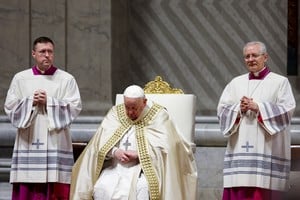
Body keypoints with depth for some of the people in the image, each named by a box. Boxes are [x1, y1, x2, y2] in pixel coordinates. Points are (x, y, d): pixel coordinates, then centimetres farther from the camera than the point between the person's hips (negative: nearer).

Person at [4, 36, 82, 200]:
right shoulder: (20, 78, 10)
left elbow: (75, 107, -4)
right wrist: (31, 102, -10)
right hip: (28, 143, 1)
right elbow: (10, 106, 5)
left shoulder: (66, 79, 5)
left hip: (56, 143, -1)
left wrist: (49, 102, -12)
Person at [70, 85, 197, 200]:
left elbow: (165, 146, -8)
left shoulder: (158, 116, 2)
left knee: (141, 189, -34)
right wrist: (115, 152, -15)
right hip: (115, 167, 3)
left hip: (146, 167, -3)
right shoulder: (115, 113, 12)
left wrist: (138, 154, -16)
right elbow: (100, 143, 5)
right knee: (102, 188, -27)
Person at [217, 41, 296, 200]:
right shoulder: (236, 83, 15)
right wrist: (239, 109, -10)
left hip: (267, 149, -3)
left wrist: (258, 107, -13)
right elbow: (222, 109, 9)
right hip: (240, 149, 3)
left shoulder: (280, 82, 5)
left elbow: (287, 109, -6)